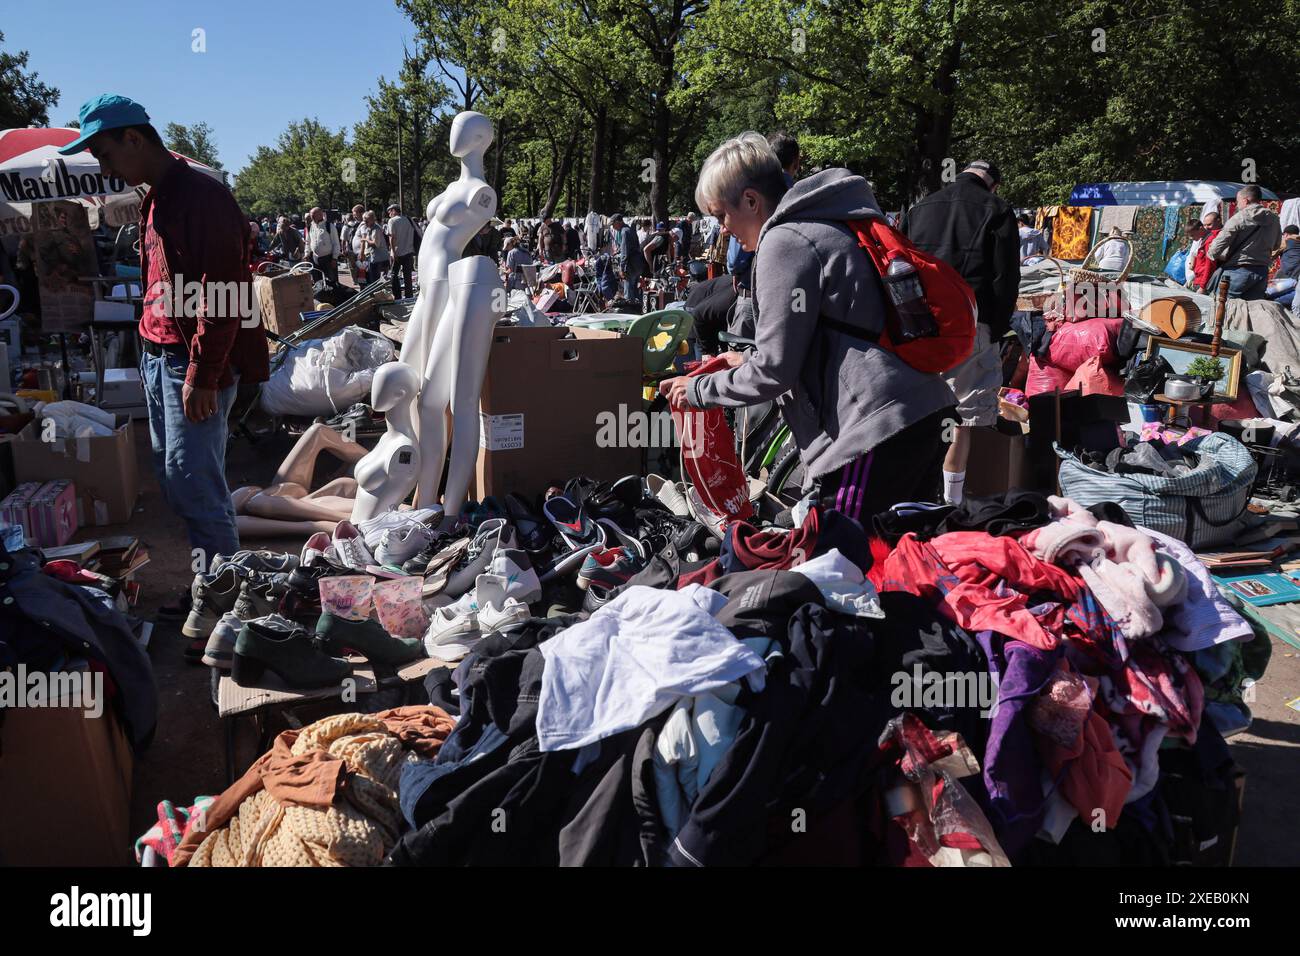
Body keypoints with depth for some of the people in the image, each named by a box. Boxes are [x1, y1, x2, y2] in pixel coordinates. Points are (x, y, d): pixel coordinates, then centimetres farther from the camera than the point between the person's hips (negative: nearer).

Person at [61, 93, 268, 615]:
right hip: (159, 356, 10)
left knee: (192, 478, -8)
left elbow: (222, 292, -19)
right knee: (173, 476, 11)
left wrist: (202, 374, -21)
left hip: (195, 363, -10)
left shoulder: (201, 196, -13)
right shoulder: (155, 199, 18)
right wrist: (151, 355, 19)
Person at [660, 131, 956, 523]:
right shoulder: (832, 227, 21)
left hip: (875, 427, -10)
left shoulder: (785, 241, -9)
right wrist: (748, 361, 28)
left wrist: (698, 390, 4)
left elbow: (775, 370, -10)